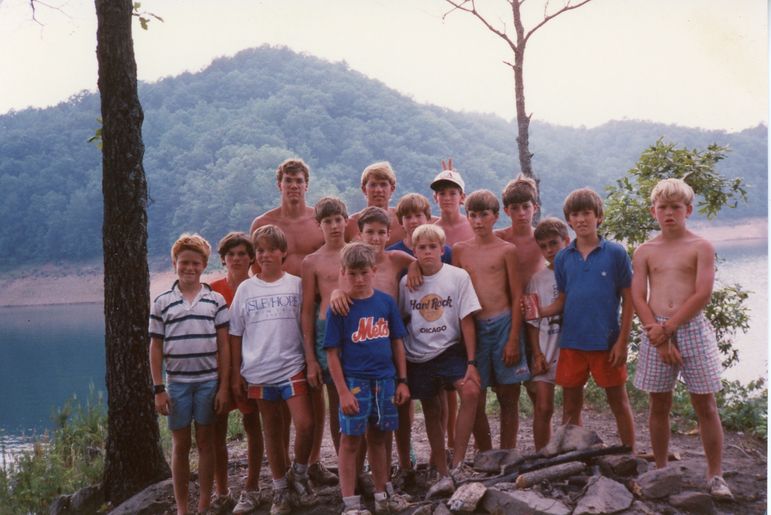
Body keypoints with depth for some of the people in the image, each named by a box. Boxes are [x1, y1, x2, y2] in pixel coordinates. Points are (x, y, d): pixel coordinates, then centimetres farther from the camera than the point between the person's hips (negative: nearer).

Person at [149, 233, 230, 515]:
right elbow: (156, 348, 5)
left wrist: (223, 387, -2)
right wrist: (159, 389, 0)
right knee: (180, 445, 8)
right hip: (177, 382, 0)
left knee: (205, 442, 6)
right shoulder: (162, 302, 3)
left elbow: (223, 346, 2)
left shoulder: (215, 300, 2)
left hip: (209, 381, 0)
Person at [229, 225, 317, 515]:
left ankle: (299, 474, 13)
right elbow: (236, 334, 6)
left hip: (292, 368, -1)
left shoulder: (296, 285, 1)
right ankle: (281, 490, 23)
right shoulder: (246, 289, 4)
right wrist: (236, 374, 4)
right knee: (272, 431, 10)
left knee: (305, 425, -13)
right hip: (258, 372, 1)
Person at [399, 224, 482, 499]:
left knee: (471, 392, -26)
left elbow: (466, 321, -6)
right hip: (418, 356, 2)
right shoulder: (406, 282, 0)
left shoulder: (458, 276, -6)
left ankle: (457, 464, -17)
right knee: (431, 413, 9)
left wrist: (471, 362, -10)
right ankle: (443, 474, 22)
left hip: (450, 350, -2)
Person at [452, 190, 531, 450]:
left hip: (503, 324, -2)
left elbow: (517, 297, 0)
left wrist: (513, 340, -7)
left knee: (508, 398, 4)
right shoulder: (459, 250, 9)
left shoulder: (507, 250, 1)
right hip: (472, 328, 2)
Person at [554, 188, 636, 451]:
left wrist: (622, 341, -8)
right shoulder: (562, 257, 5)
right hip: (572, 342, 3)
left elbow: (628, 299, -3)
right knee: (570, 407, 10)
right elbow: (563, 299, 10)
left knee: (619, 402, 8)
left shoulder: (615, 253, -3)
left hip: (607, 341, -3)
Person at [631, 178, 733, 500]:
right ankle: (661, 471, 20)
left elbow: (703, 295, -8)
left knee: (705, 405, 2)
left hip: (692, 329, -2)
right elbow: (638, 298, 1)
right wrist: (659, 337, -11)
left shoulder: (701, 247, 2)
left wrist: (667, 328, -13)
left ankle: (715, 476, 9)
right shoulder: (645, 251, 8)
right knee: (659, 406, 8)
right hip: (656, 332, 2)